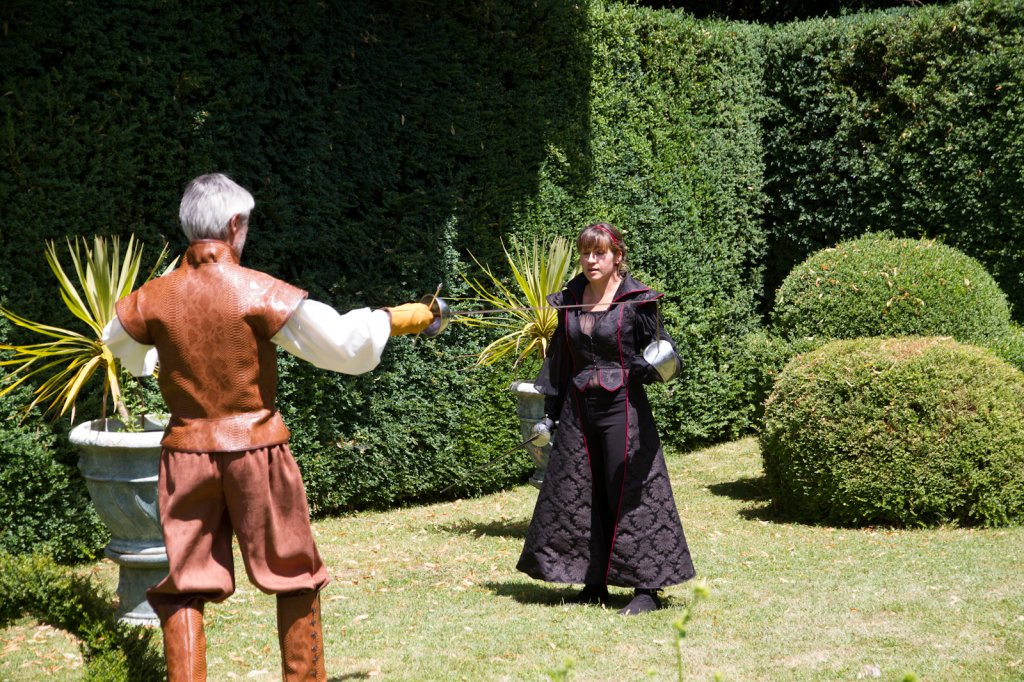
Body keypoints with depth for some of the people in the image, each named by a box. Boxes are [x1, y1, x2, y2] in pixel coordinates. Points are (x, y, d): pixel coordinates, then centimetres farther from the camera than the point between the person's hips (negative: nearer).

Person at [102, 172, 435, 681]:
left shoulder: (153, 298, -2)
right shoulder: (261, 293, -11)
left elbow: (121, 348, 18)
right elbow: (342, 344, -10)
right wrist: (398, 318, 6)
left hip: (186, 452, 2)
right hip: (257, 449, -2)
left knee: (185, 586, 8)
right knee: (295, 578, 14)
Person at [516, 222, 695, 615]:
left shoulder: (637, 300, -5)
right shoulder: (569, 301, 9)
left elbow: (656, 357, -2)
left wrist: (659, 367, -26)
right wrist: (548, 415, 13)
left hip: (623, 406, -5)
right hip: (578, 409, 5)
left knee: (630, 493, -5)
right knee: (578, 495, 6)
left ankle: (647, 587, 1)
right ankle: (594, 584, 17)